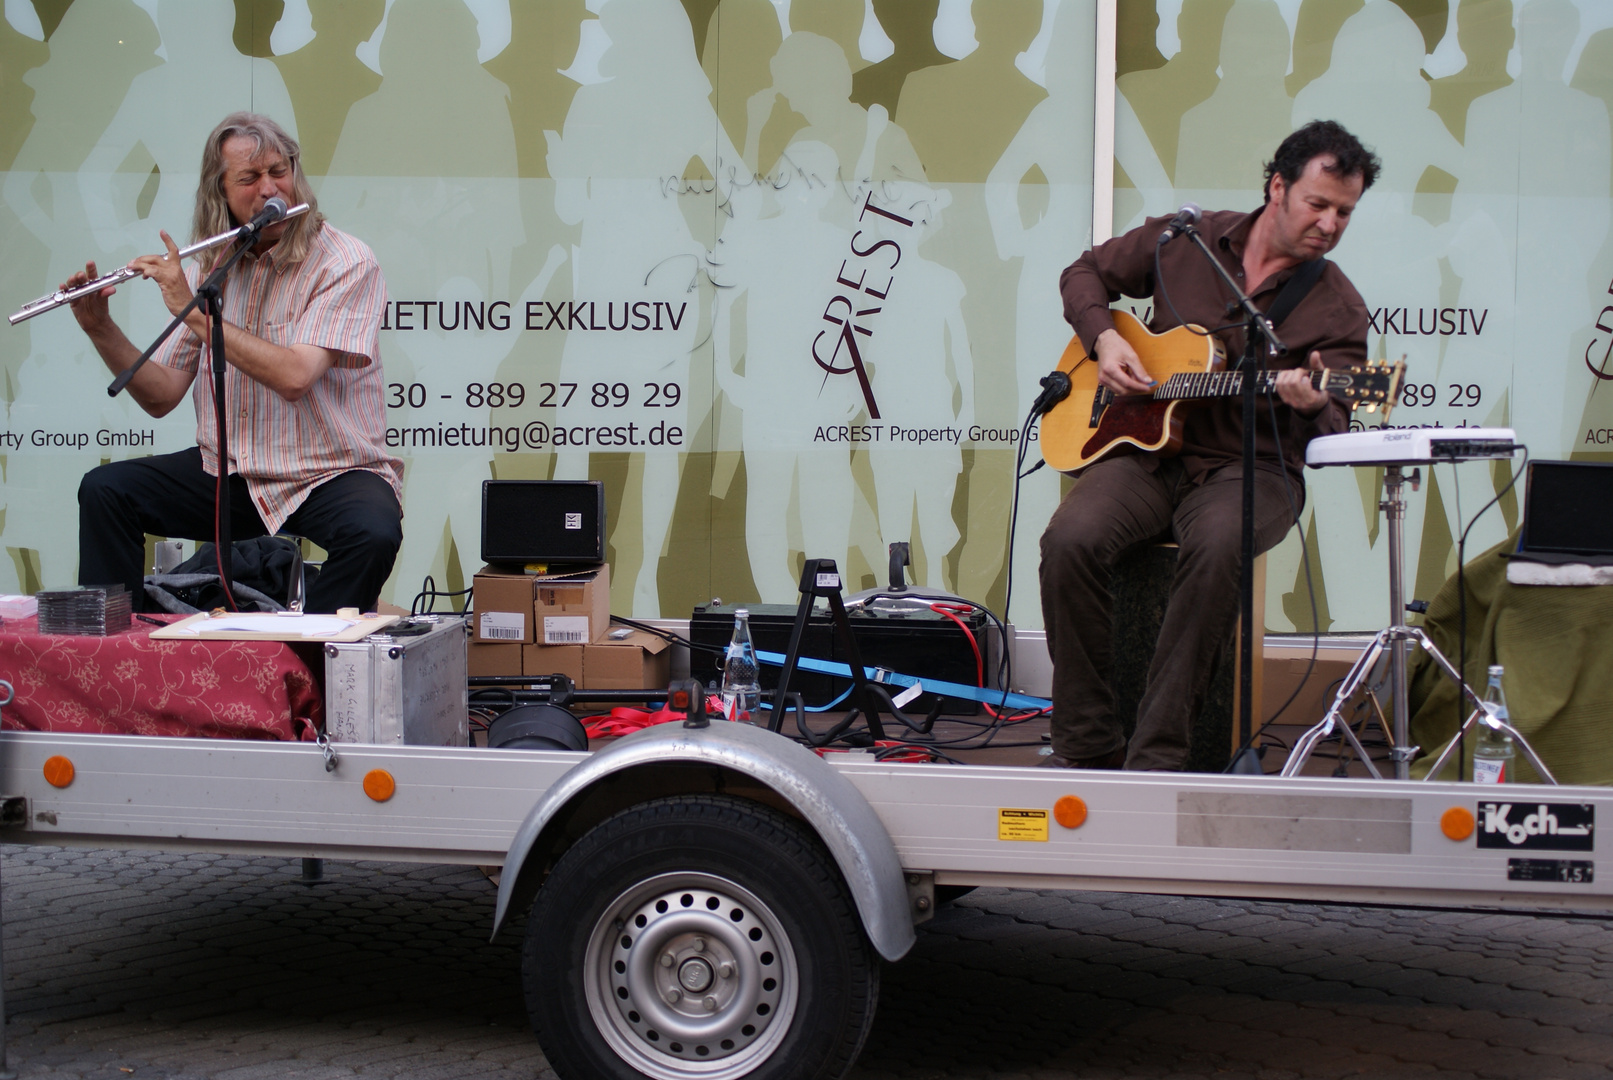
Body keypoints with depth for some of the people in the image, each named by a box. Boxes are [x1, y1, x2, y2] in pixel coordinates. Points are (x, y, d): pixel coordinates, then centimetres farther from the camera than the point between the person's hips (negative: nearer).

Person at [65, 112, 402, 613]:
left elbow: (294, 375, -26)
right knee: (104, 490, -11)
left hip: (329, 474, -5)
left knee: (373, 533, -35)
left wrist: (193, 309, -20)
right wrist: (100, 328, -7)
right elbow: (161, 396, 8)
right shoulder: (209, 269, 7)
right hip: (226, 472, 5)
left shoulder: (346, 263, -12)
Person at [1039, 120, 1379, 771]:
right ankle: (1086, 746, -17)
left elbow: (1335, 429, -6)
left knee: (1218, 547, -37)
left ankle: (1156, 755, -29)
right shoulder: (1183, 240, 7)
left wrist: (1313, 406, -30)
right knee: (1070, 539, -29)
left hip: (1251, 469, -2)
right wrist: (1103, 338, 1)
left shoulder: (1338, 309, 1)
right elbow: (1086, 273, 21)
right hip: (1147, 451, 2)